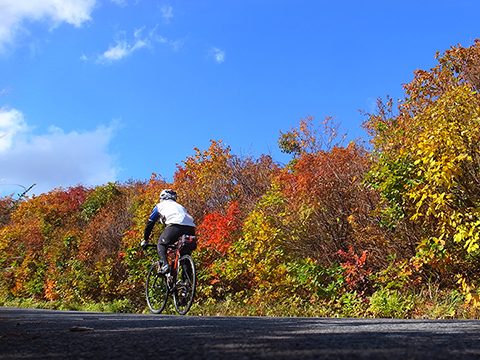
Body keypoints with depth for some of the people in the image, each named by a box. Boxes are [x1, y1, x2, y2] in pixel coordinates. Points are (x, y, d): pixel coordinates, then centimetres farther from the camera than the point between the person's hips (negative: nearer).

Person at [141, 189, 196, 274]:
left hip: (176, 225, -4)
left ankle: (165, 264, -8)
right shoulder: (180, 206, 41)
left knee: (161, 244, 17)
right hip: (191, 229, 4)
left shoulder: (160, 205, 29)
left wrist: (145, 240, 39)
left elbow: (150, 223, 29)